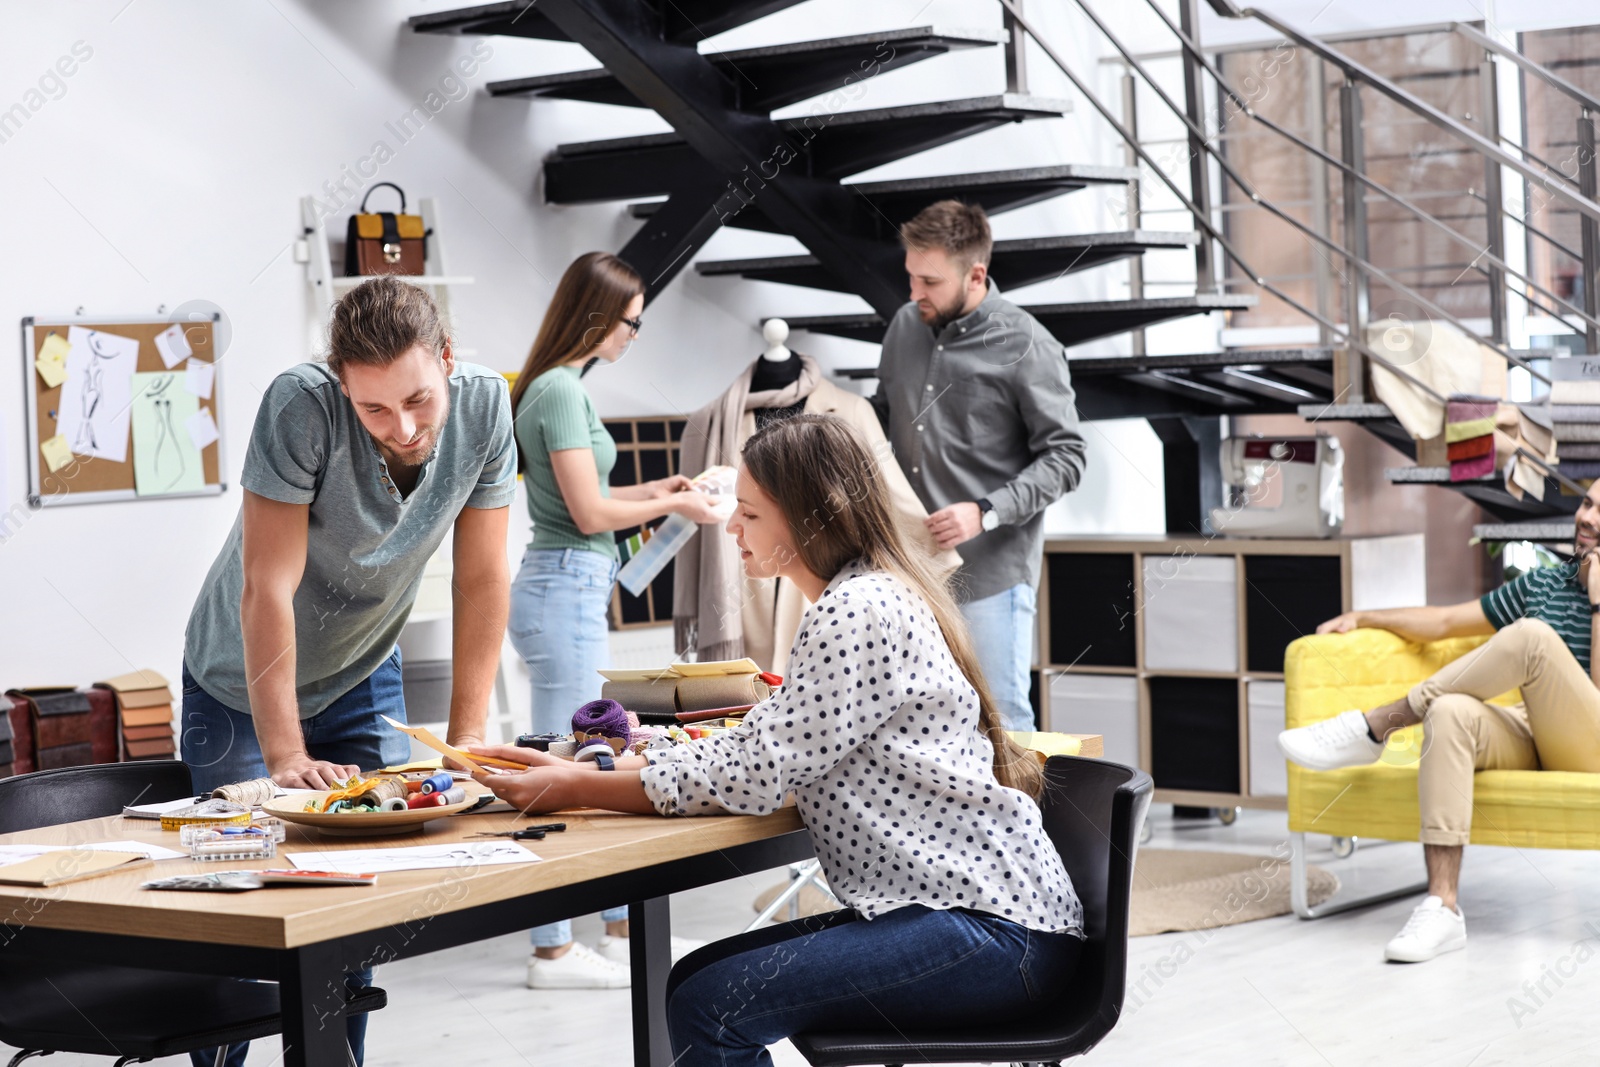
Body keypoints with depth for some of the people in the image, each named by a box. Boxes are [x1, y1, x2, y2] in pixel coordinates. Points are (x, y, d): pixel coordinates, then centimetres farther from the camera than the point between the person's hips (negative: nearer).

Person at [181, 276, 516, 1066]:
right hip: (244, 685, -3)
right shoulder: (300, 406, -32)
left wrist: (466, 736, -15)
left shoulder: (483, 406, -21)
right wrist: (286, 757, -32)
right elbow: (266, 588, -31)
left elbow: (482, 580, -13)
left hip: (362, 678, 3)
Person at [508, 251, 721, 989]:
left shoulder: (558, 386, 14)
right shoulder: (561, 390, -15)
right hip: (566, 588, -10)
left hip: (574, 591, 10)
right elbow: (589, 514, -16)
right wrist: (674, 507, -4)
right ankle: (554, 953, 1)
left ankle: (622, 929, 23)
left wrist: (652, 490, 15)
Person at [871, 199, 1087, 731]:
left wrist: (986, 512, -21)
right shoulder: (906, 325, 9)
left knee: (998, 722, -3)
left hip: (991, 573, -6)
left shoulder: (1026, 347, -10)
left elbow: (1064, 457, -10)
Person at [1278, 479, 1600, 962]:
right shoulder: (1541, 584, 24)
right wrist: (1361, 617, 19)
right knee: (1451, 711, -32)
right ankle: (1441, 908, -41)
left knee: (1532, 636, -31)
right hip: (1528, 743, 5)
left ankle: (1373, 727, -22)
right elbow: (1443, 621, 27)